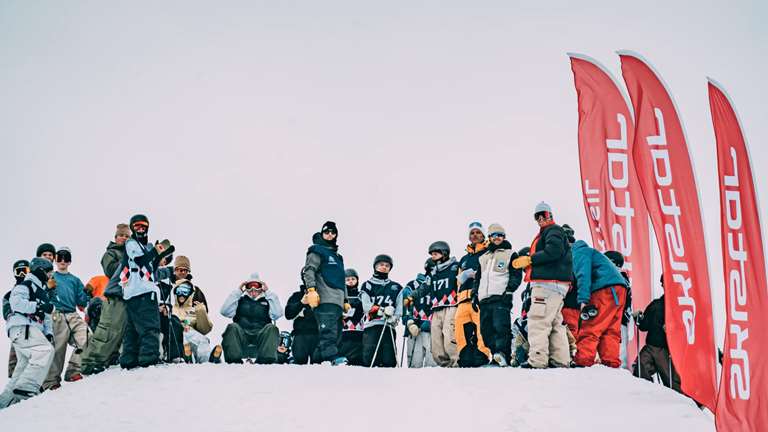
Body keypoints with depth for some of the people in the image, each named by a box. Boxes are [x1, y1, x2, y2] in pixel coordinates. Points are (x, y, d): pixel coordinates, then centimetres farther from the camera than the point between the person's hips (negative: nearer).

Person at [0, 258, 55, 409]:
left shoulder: (42, 291, 29)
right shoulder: (25, 285, 0)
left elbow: (46, 315, 29)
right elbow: (16, 302, -18)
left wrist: (48, 332, 13)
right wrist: (39, 306, -19)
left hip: (32, 329, 10)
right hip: (21, 327, -10)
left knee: (25, 365, 9)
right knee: (45, 350, -27)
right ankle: (27, 388, -35)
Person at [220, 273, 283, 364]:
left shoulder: (267, 301, 25)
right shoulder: (240, 300, 25)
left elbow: (277, 314, 4)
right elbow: (224, 311, 8)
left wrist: (268, 292, 9)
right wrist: (238, 291, 10)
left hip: (261, 335, 0)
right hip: (241, 335, 0)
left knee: (271, 328, -31)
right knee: (232, 327, -32)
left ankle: (266, 360, -47)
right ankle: (234, 360, -44)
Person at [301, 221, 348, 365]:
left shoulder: (338, 257, 32)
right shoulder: (317, 251, 6)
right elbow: (308, 270, -7)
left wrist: (346, 300, 28)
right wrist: (311, 289, -21)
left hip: (338, 302, 9)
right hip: (325, 299, -9)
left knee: (336, 331, 1)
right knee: (328, 330, -23)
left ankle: (320, 357, -2)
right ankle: (332, 356, -37)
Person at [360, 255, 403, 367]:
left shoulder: (396, 287, 21)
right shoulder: (367, 285, 13)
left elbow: (400, 306, 10)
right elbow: (366, 306, -1)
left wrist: (394, 317, -11)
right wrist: (382, 310, -15)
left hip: (389, 326, 2)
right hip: (372, 324, -2)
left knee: (389, 360, -6)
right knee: (369, 358, -12)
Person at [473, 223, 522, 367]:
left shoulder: (510, 254, 12)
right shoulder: (483, 257, 28)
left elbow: (516, 275, 2)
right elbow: (478, 278, 30)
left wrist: (509, 290, -12)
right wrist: (474, 294, 18)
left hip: (501, 297, -6)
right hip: (484, 299, 6)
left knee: (500, 326, -21)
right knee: (486, 329, -1)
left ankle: (503, 355, -28)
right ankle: (496, 356, 1)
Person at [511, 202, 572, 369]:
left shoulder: (553, 231, -3)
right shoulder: (545, 233, 28)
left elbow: (554, 251, -21)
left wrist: (530, 259, -16)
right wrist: (528, 264, 10)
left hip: (549, 284, -11)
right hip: (555, 285, 11)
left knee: (538, 321, -14)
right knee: (555, 323, 11)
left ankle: (537, 359, -17)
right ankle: (560, 359, 13)